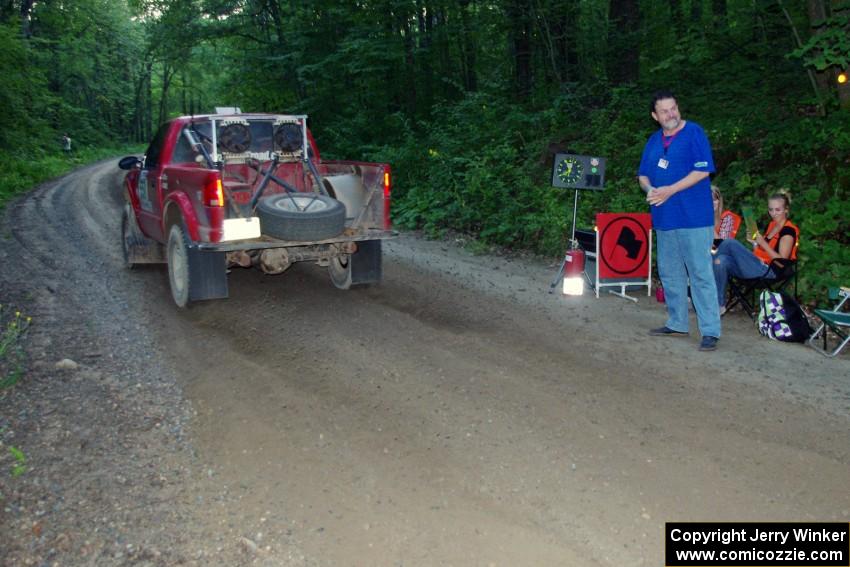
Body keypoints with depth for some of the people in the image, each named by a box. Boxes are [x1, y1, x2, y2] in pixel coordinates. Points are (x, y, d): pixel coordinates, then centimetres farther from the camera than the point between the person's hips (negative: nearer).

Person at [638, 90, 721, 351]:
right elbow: (643, 175, 16)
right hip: (664, 217, 7)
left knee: (700, 274, -7)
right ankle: (677, 323, 26)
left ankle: (710, 331, -3)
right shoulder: (654, 141, 13)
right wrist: (650, 189, -6)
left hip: (693, 217, -7)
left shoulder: (694, 133, -6)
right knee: (669, 273, 13)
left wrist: (669, 190, -18)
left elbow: (703, 171, -13)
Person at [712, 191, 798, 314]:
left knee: (730, 242, -20)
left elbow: (782, 262, -13)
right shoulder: (772, 225, 18)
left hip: (769, 271, -8)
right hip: (758, 266, 8)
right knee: (721, 261, -19)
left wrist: (763, 243, -18)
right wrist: (754, 242, 4)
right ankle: (718, 305, -19)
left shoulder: (788, 231, -7)